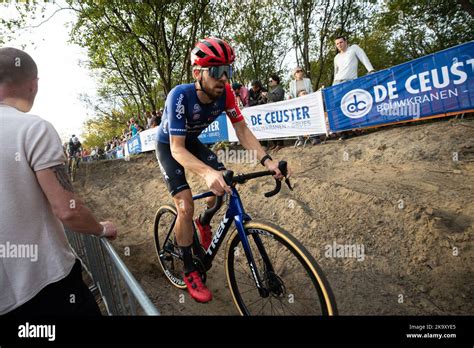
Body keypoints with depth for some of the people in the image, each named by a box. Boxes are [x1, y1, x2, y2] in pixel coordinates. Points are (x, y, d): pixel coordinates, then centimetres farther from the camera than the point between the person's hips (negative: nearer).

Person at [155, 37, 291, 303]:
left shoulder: (225, 92, -22)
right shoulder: (180, 96, -35)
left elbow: (242, 130, -17)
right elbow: (177, 149, -38)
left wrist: (266, 160, -33)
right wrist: (207, 172, -57)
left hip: (192, 141, 5)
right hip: (169, 147, -4)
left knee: (225, 183, -12)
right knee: (185, 206, -17)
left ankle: (204, 222, 22)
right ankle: (190, 271, 2)